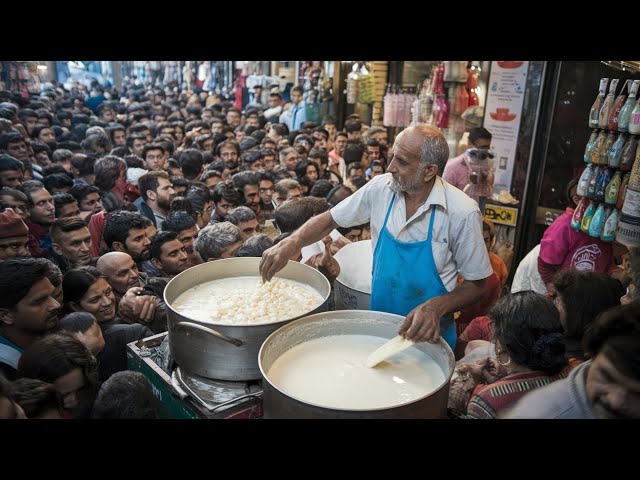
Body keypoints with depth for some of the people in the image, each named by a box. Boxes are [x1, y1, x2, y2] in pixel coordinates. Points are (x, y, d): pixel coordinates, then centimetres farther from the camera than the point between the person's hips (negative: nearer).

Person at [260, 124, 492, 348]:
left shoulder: (462, 213, -20)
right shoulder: (381, 187, -10)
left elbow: (477, 285, -11)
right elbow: (329, 219, -1)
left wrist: (436, 307, -28)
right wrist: (290, 243, -18)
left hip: (429, 334, -3)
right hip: (377, 323, 3)